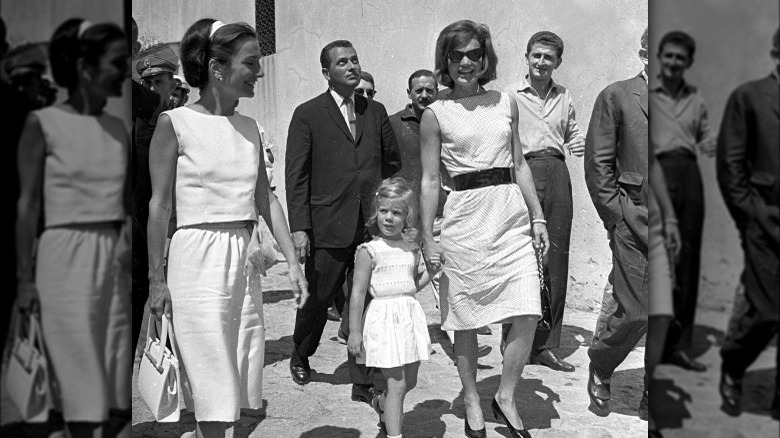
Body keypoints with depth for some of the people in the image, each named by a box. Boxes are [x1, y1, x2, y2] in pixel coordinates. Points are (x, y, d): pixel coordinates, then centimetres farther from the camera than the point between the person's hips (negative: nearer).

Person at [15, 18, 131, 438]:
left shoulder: (118, 128, 9)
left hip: (116, 256, 5)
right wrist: (25, 276, -7)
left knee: (119, 378, 8)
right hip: (67, 254, -5)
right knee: (83, 376, 1)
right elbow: (28, 204, -4)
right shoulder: (43, 123, -4)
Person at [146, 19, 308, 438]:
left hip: (245, 258, 6)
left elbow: (266, 199, 10)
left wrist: (292, 261, 5)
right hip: (198, 258, -6)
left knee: (240, 377, 12)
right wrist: (156, 279, -7)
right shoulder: (174, 123, -7)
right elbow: (159, 205, -6)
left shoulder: (248, 127, 8)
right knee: (215, 385, 0)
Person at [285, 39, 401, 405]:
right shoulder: (307, 114, 0)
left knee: (366, 303, 4)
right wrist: (298, 227, -10)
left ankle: (363, 382, 14)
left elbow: (392, 162, 17)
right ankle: (300, 356, 38)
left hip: (372, 225, 3)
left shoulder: (376, 111, 12)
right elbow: (296, 175, -3)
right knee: (316, 298, 11)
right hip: (328, 225, -2)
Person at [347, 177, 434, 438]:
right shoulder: (369, 250, -8)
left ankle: (381, 403, 46)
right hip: (384, 316, -6)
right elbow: (358, 292, -8)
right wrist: (354, 331, -9)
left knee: (409, 382, 17)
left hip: (410, 315, 6)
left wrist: (431, 270, 6)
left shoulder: (412, 248, 8)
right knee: (397, 384, -6)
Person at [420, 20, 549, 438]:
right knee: (467, 319, 6)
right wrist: (428, 239, -3)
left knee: (528, 315, -3)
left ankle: (505, 397, 19)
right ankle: (471, 403, 27)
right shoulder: (435, 114, 0)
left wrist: (538, 218, 10)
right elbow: (430, 181, 0)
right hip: (465, 218, -3)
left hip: (511, 215, 3)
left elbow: (519, 165, 14)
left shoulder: (505, 102, 10)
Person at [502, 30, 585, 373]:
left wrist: (582, 144, 4)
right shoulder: (509, 96, 4)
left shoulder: (564, 96, 17)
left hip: (557, 175, 5)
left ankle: (545, 345, 15)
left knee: (555, 261, 5)